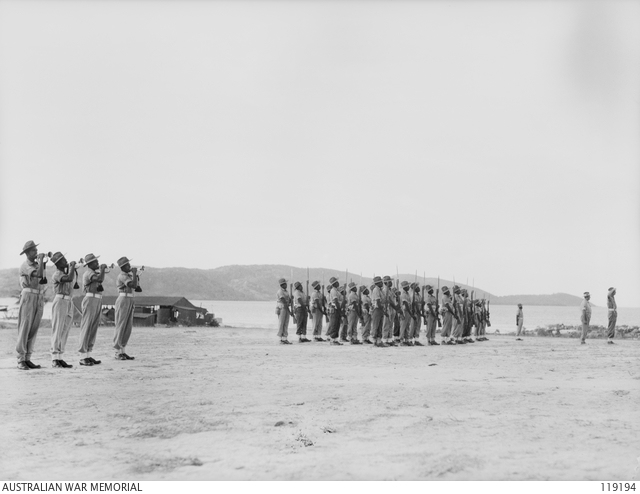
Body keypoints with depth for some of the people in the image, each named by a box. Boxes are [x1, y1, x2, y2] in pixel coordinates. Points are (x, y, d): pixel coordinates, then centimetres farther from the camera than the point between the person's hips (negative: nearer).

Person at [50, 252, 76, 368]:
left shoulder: (65, 272, 16)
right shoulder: (57, 274, -11)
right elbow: (69, 279, -26)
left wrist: (72, 267, 16)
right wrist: (72, 266, -13)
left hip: (68, 302, 9)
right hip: (60, 301, -8)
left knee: (65, 331, 6)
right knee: (57, 331, -9)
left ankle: (59, 358, 8)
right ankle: (54, 360, -10)